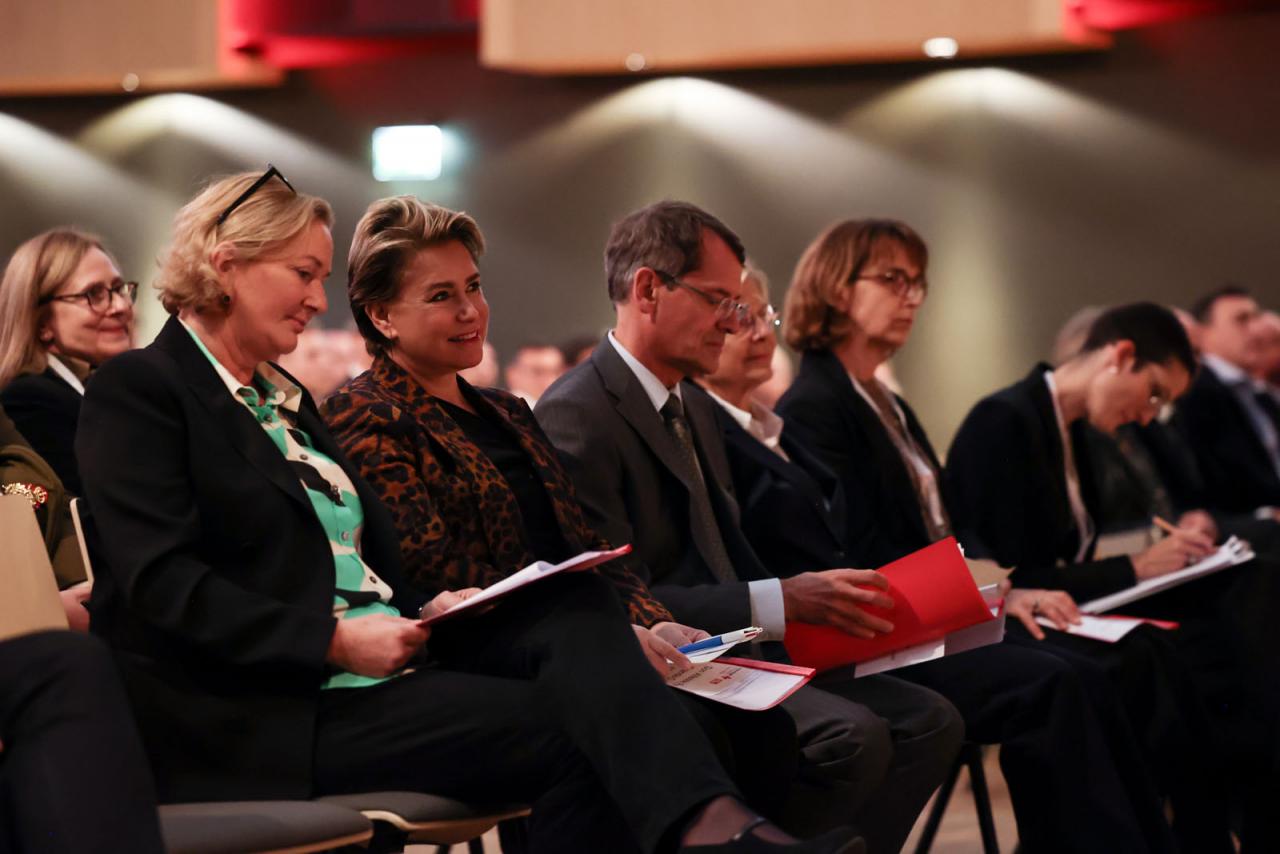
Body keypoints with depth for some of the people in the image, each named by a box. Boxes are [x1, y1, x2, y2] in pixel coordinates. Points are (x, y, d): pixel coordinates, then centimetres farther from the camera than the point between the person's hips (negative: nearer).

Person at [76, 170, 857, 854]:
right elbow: (162, 582, -15)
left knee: (579, 604, -21)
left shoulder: (287, 399, 23)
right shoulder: (140, 392, -3)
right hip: (269, 711, -7)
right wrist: (338, 640, -20)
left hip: (382, 658, 7)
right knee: (571, 728, -24)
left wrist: (424, 613, -2)